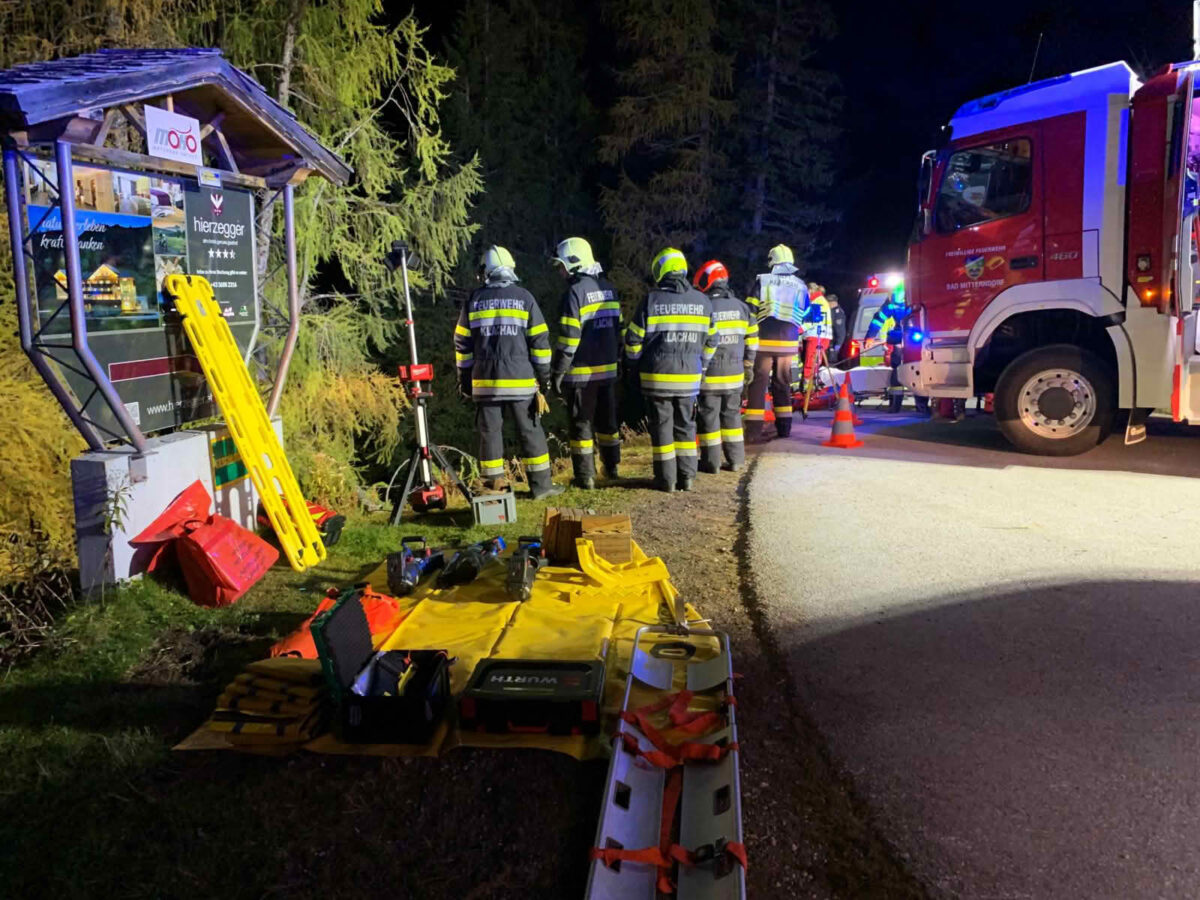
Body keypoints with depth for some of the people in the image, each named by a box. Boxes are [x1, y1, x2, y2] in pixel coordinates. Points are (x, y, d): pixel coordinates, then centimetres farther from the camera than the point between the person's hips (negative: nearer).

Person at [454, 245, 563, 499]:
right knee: (530, 431, 4)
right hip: (520, 380, -1)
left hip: (484, 381, 2)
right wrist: (545, 375, 8)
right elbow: (540, 340, 0)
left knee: (490, 432, 7)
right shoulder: (524, 297, 1)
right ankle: (541, 484, 7)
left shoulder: (474, 300, 6)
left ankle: (494, 486, 10)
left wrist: (464, 379, 15)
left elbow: (462, 343, 8)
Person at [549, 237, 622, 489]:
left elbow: (569, 338, -17)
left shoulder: (575, 292, -13)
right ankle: (611, 467, 27)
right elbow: (619, 327, 14)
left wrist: (557, 373, -13)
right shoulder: (608, 287, 9)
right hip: (608, 369, 7)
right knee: (607, 419, 18)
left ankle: (585, 476, 5)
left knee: (581, 423, 2)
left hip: (581, 372, -7)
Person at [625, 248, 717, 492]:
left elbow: (634, 339, -3)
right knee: (685, 426, 13)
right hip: (689, 377, 3)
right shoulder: (703, 302, 4)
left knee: (661, 426, 5)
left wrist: (637, 365, 13)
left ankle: (666, 479, 9)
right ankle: (686, 477, 15)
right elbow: (710, 342, 12)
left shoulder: (651, 300, -7)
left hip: (657, 376, -3)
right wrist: (700, 367, 24)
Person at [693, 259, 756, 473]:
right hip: (734, 373, 5)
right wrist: (748, 365, 22)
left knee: (708, 416, 4)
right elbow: (752, 339, 13)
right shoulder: (741, 307, 6)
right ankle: (735, 459, 17)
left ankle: (711, 461, 8)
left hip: (708, 374, -5)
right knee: (731, 414, 14)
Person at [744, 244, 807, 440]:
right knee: (782, 383, 14)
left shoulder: (762, 280, -3)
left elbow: (750, 312, -5)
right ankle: (784, 427, 18)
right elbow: (804, 315, 15)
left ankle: (753, 430, -4)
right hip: (788, 342, 3)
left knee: (758, 383, 0)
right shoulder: (800, 285, 7)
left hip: (763, 341, -3)